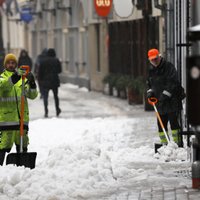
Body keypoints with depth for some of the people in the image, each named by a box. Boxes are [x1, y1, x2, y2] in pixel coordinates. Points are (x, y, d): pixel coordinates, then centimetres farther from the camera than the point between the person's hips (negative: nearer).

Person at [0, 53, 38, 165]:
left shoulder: (22, 78, 14)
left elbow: (32, 95, 7)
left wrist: (32, 83, -11)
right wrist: (12, 80, -38)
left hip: (22, 118, 4)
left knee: (22, 145, 11)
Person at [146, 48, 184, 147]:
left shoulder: (169, 67, -8)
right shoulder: (151, 70, 14)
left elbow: (173, 83, -16)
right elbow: (149, 84, 25)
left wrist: (165, 94, -21)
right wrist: (150, 91, 4)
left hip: (172, 101, -7)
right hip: (159, 103, 7)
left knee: (173, 122, -10)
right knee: (161, 124, 7)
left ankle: (178, 144, -9)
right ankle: (164, 144, 15)